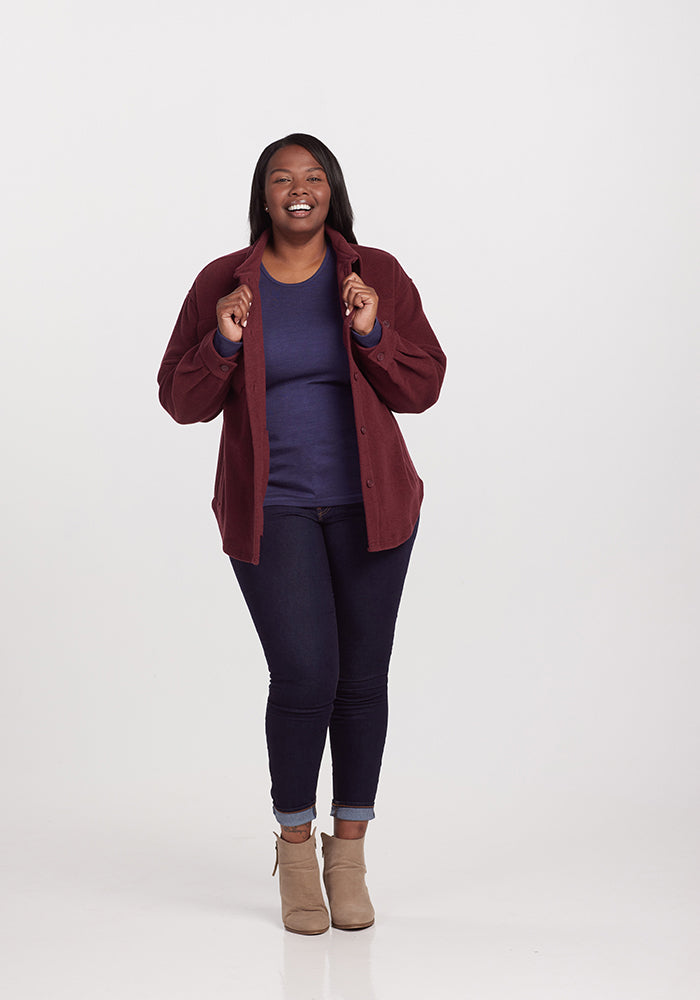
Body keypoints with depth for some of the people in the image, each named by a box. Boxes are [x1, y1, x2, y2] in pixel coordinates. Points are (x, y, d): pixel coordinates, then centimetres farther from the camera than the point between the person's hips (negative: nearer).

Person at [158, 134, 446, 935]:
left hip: (368, 506, 2)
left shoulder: (377, 275, 3)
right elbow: (182, 401, 2)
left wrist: (372, 334, -15)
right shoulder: (221, 283, 2)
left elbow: (421, 388, 0)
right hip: (271, 512, -1)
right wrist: (224, 344, -15)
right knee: (304, 677, -10)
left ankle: (349, 853, 22)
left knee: (363, 677, 5)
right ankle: (295, 843, 15)